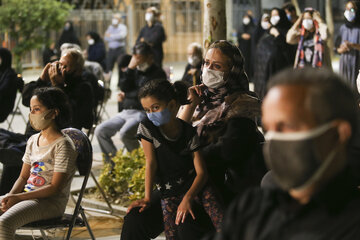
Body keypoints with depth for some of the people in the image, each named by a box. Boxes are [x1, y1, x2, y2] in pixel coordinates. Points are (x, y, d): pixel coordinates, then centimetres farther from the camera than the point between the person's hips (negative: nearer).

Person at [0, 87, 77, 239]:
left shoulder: (63, 145, -11)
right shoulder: (33, 140, 15)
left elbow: (55, 188, -15)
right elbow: (23, 177, 16)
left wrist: (18, 197, -19)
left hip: (51, 203, -8)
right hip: (28, 197, 8)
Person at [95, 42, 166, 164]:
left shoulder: (158, 73, -2)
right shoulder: (135, 70, 18)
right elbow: (124, 87, 5)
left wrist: (128, 95, 2)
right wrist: (130, 69, -5)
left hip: (142, 112, -8)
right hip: (126, 112, 8)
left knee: (125, 133, -33)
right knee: (100, 131, -4)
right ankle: (112, 162, 0)